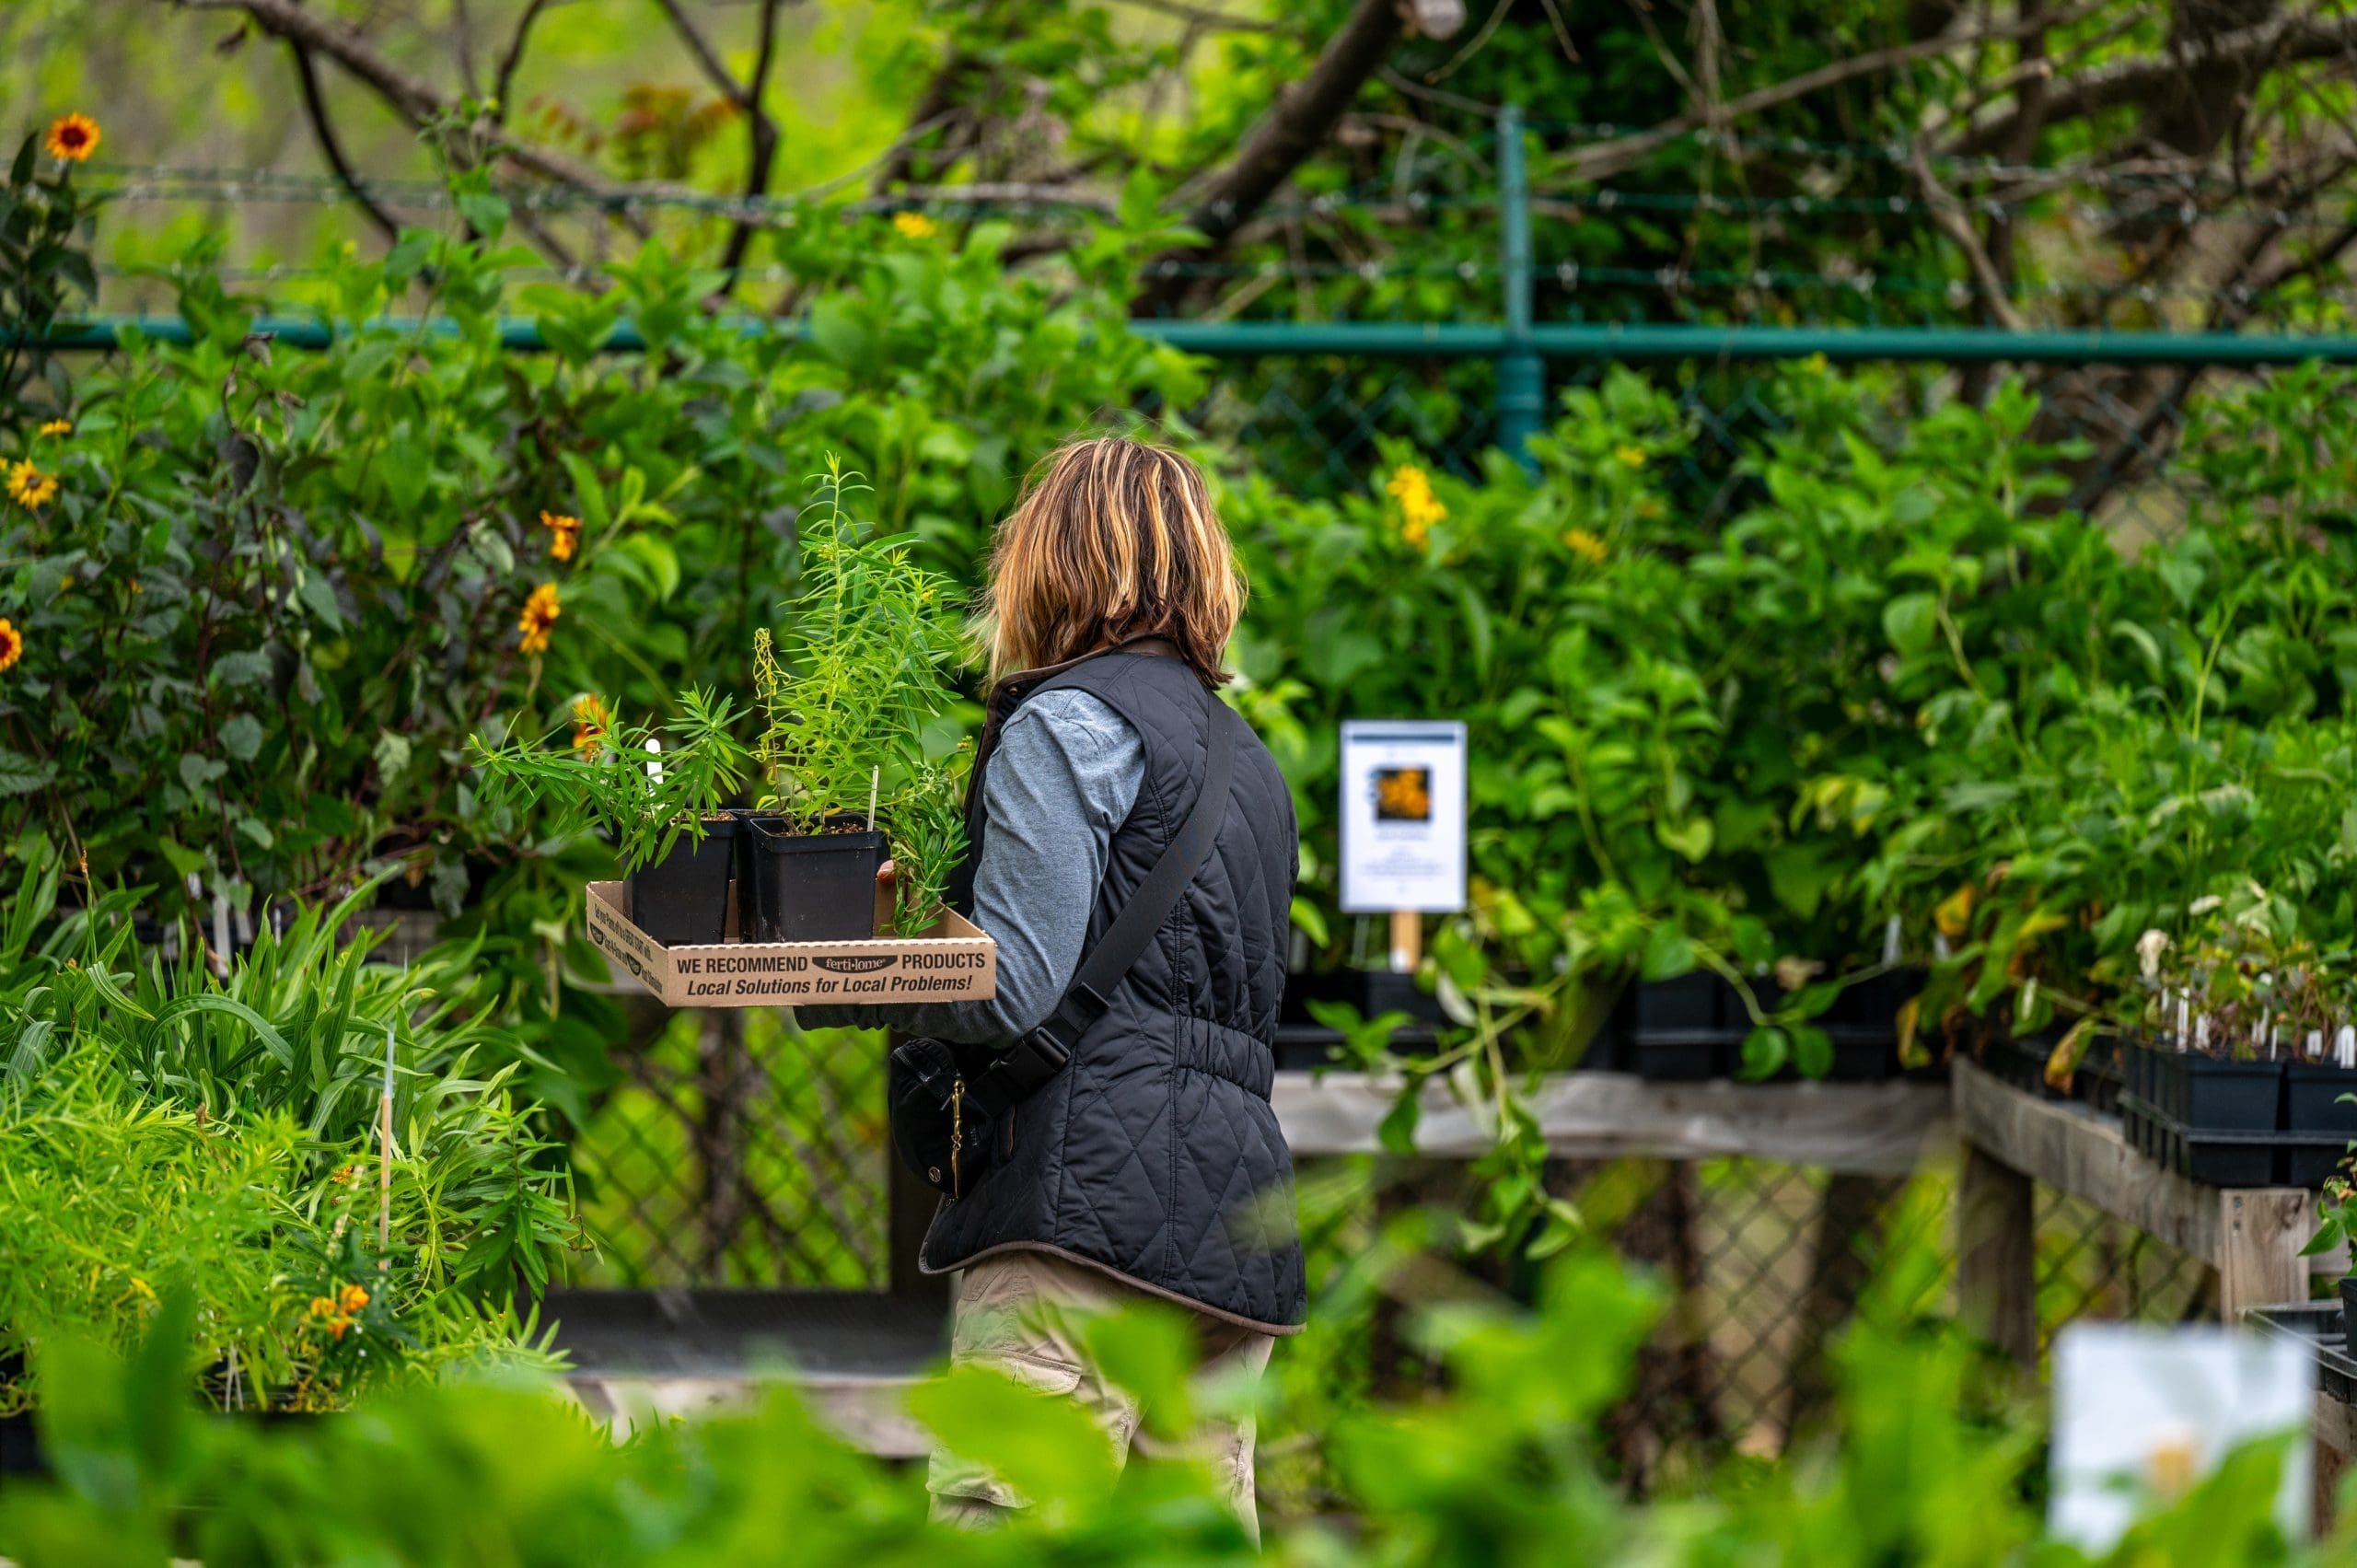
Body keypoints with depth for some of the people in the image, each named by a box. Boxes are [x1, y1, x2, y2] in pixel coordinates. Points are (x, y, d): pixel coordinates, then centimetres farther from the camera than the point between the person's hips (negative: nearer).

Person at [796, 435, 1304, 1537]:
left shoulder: (1069, 723, -2)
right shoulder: (1241, 750, 24)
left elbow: (1013, 990, -11)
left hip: (1097, 1195, -9)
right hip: (1233, 1212, 9)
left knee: (994, 1531, -16)